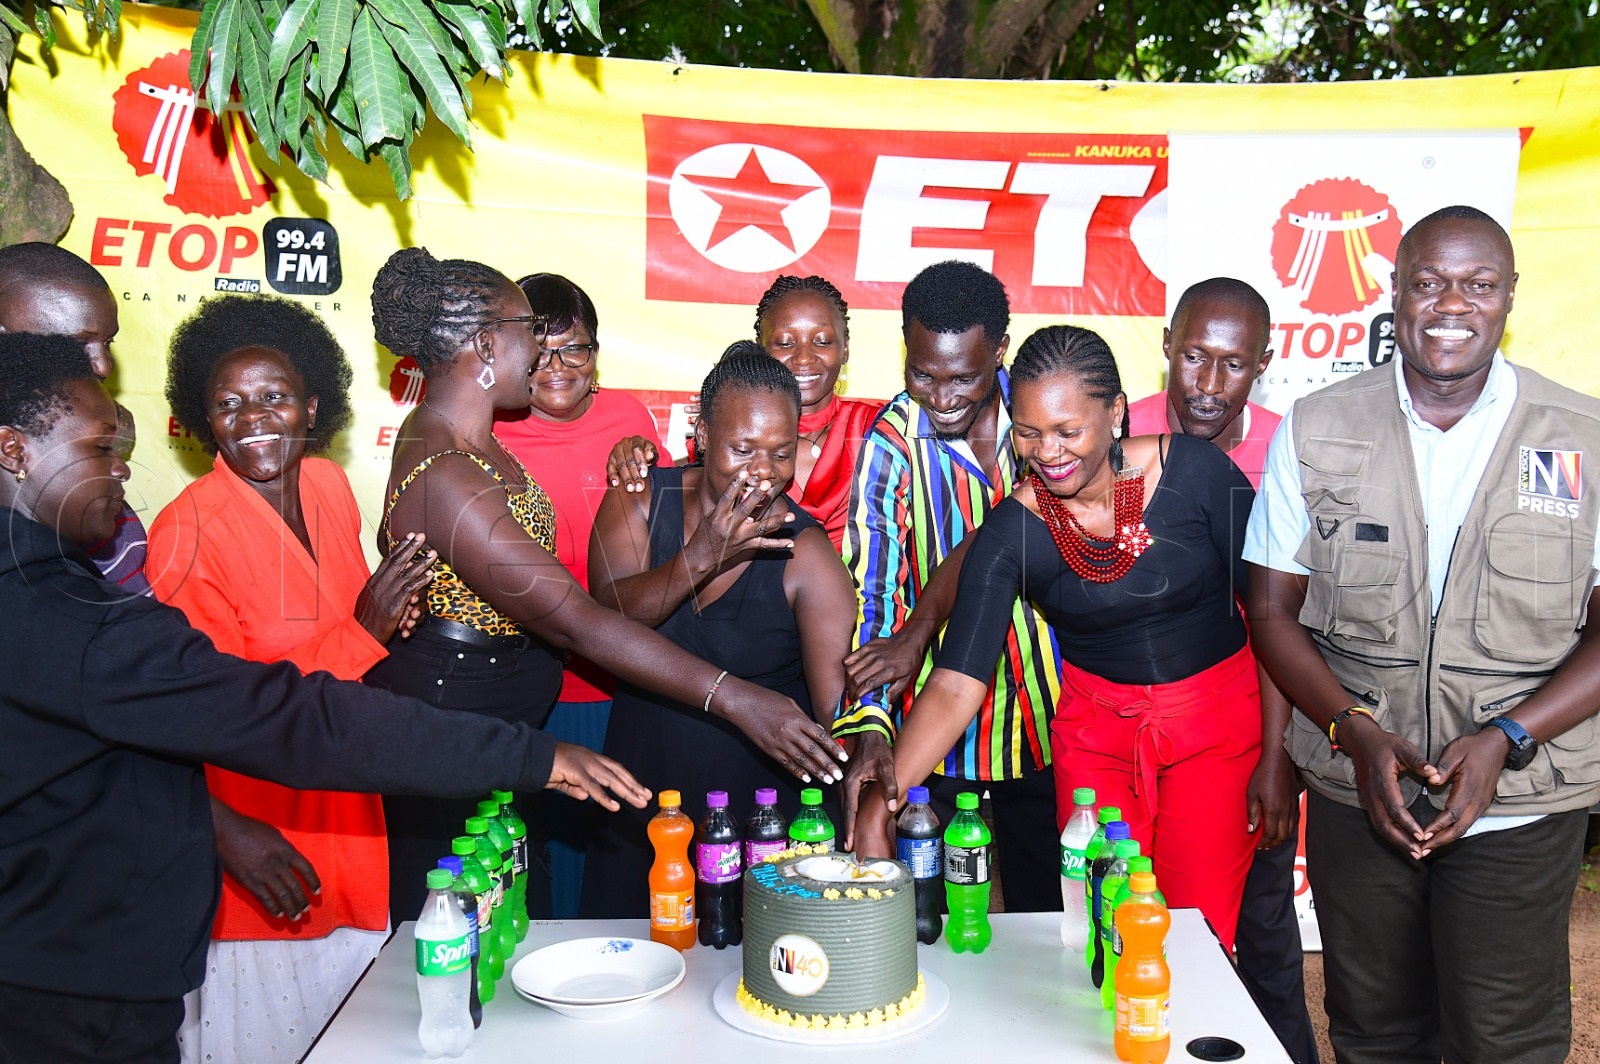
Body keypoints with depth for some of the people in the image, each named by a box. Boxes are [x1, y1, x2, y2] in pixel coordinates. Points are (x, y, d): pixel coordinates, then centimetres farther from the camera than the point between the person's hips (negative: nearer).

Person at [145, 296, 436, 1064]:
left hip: (345, 821, 6)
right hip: (259, 842, -6)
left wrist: (385, 617, -5)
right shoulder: (188, 532, -21)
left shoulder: (328, 486, 0)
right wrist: (362, 633, -25)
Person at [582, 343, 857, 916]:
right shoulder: (640, 499, -4)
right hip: (640, 806, 3)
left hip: (761, 808, -3)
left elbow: (840, 706, -21)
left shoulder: (804, 554, -14)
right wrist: (702, 557, -30)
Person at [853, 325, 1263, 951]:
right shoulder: (1010, 533, -14)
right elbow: (955, 684, -20)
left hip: (1219, 717, 0)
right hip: (1097, 728, 1)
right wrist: (883, 798, -32)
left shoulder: (1194, 470, -15)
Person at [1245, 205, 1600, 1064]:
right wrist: (1356, 732, -13)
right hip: (1356, 790, 1)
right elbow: (1273, 611, 0)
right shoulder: (1315, 431, -1)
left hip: (1521, 802, -1)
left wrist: (1502, 741, -16)